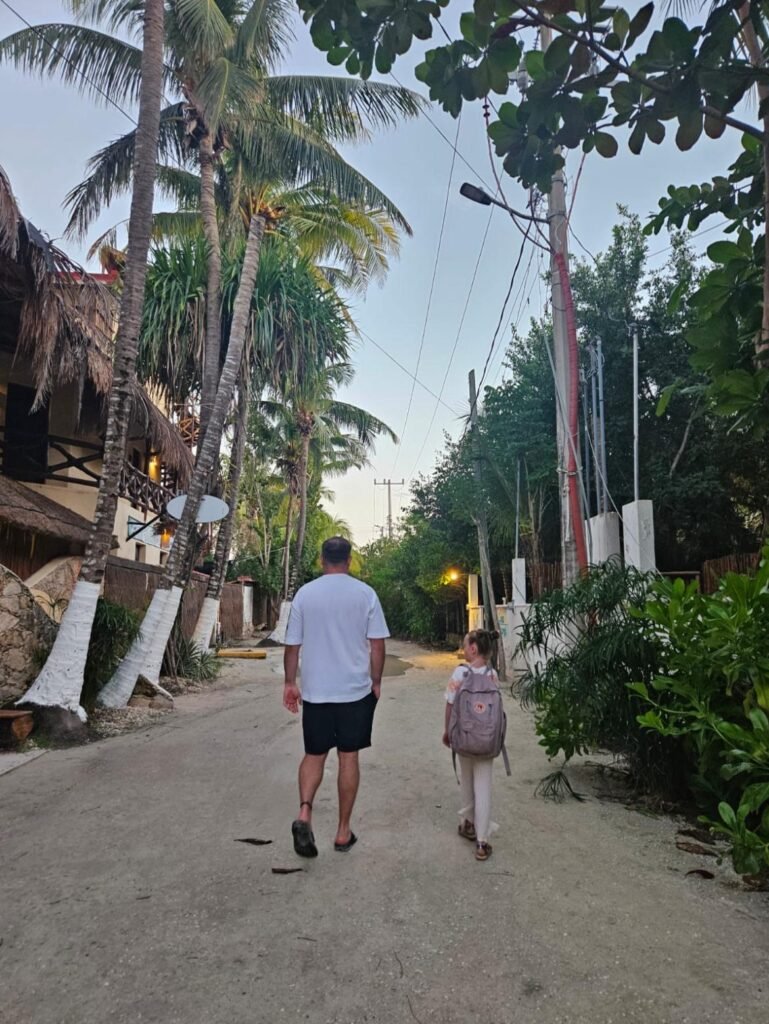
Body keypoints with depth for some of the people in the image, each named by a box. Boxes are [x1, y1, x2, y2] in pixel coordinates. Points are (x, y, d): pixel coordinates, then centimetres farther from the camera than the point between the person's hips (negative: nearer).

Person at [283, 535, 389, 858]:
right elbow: (377, 644, -4)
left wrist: (290, 682, 12)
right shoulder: (365, 593, -5)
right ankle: (343, 831, 18)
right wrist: (376, 682, 8)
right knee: (348, 757, 10)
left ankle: (304, 813, -7)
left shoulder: (305, 594, -1)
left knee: (314, 754, 15)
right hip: (355, 690, -1)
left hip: (315, 690, 1)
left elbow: (292, 644, 2)